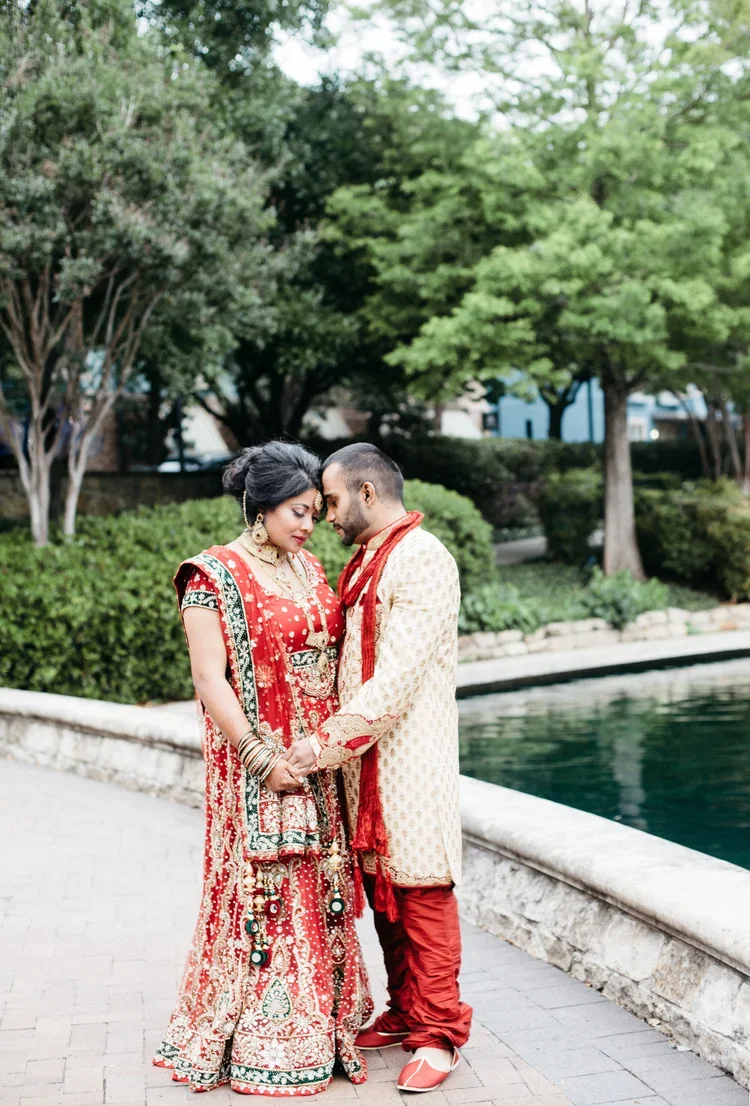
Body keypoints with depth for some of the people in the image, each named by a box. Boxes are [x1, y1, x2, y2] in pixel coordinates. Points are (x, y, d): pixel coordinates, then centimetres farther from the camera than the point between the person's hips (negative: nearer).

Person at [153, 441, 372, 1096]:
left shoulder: (310, 569, 11)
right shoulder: (216, 575, -9)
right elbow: (210, 679, -14)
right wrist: (261, 758, -17)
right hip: (259, 764, -6)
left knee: (320, 888, 11)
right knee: (263, 889, -1)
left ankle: (319, 1024, 24)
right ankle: (259, 1043, 11)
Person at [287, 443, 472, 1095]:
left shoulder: (423, 561, -13)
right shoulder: (365, 564, 17)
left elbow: (396, 678, -20)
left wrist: (328, 743, -19)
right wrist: (329, 741, 10)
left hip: (410, 757, -9)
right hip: (363, 757, 9)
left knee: (421, 893, -3)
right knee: (381, 888, 13)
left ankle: (438, 1033, 7)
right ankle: (404, 1013, 25)